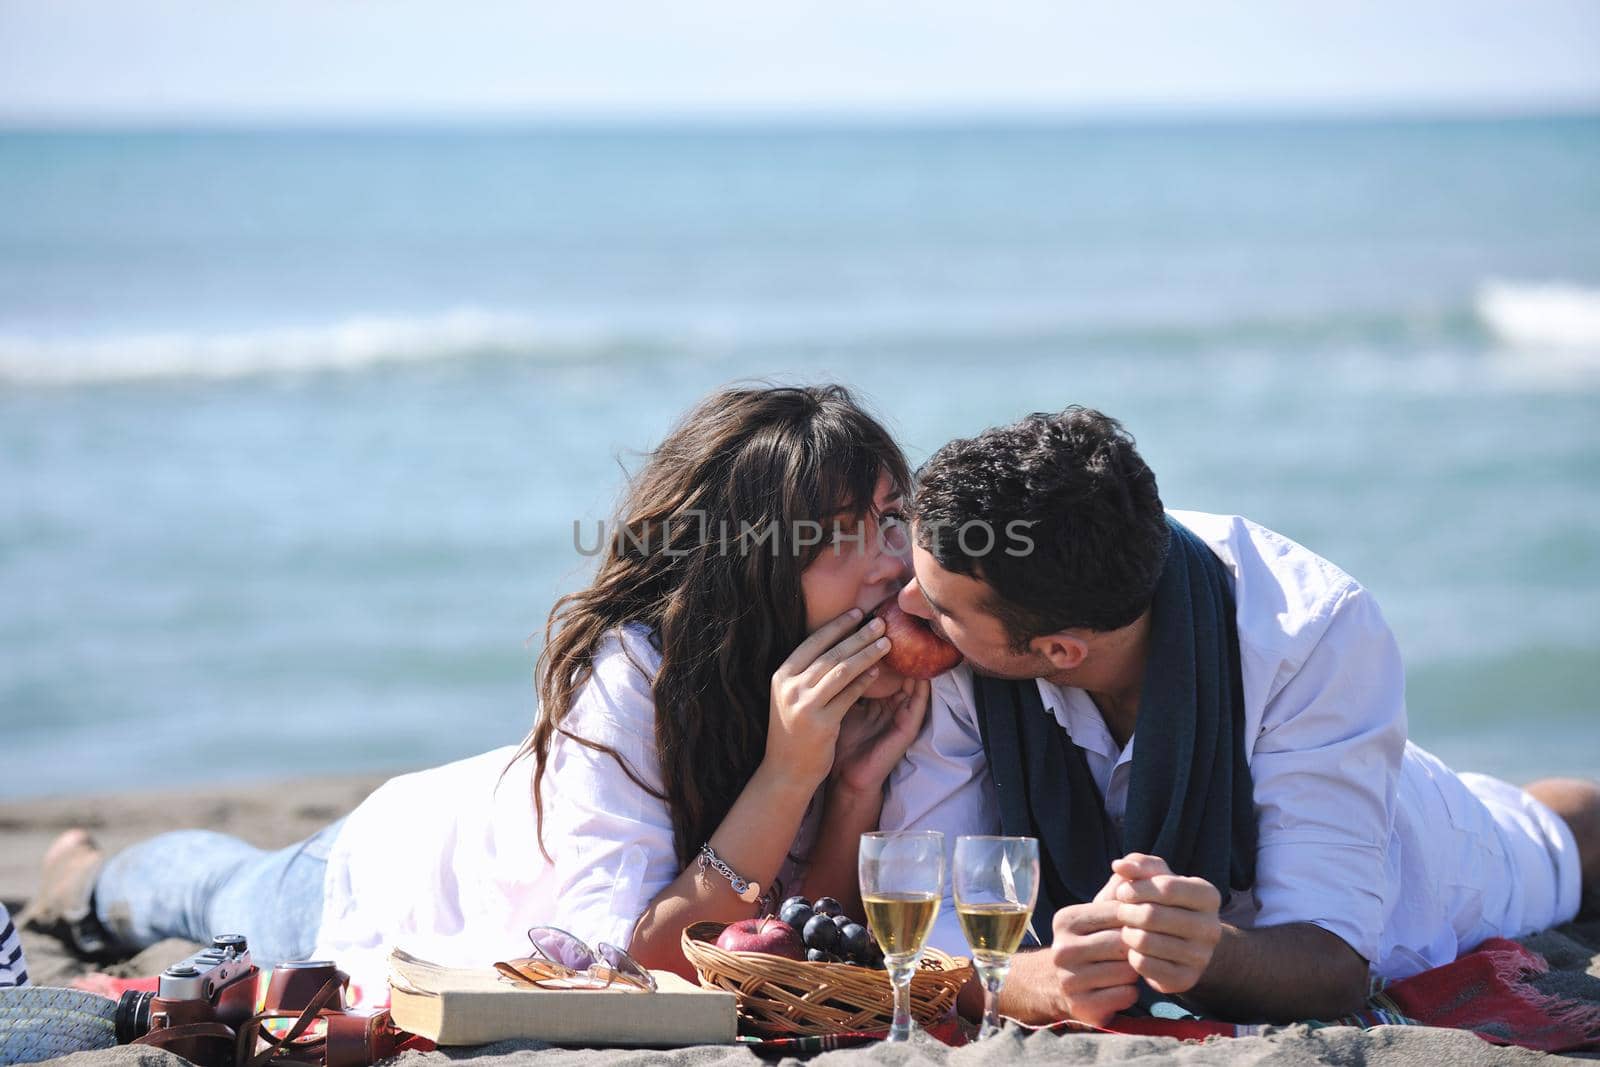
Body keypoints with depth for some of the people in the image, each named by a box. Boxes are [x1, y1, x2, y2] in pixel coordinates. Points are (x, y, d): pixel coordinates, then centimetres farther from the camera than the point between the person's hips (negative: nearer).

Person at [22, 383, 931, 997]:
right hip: (413, 871, -3)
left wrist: (861, 780, -42)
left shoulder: (886, 678, -29)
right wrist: (789, 772, -53)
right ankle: (95, 880, 64)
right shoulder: (628, 671, -44)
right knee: (232, 890, 32)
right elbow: (630, 962, -46)